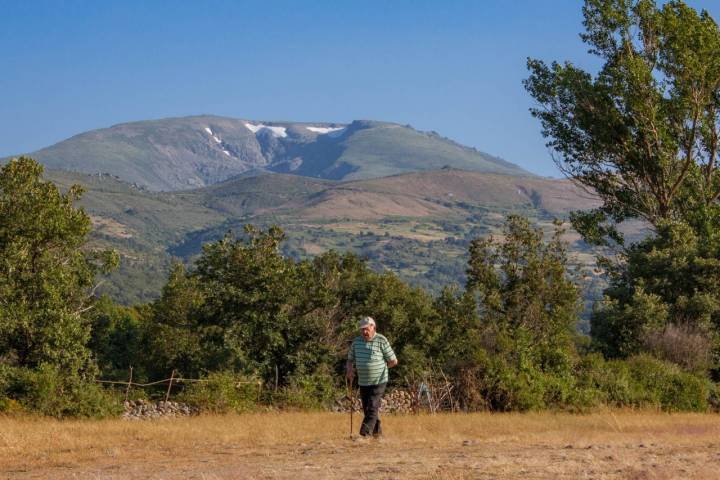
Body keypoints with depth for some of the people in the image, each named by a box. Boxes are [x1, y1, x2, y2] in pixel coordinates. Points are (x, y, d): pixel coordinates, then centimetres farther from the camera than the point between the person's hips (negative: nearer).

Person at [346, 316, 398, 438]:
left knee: (372, 407, -14)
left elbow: (393, 361, -3)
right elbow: (350, 359, 16)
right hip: (363, 382, 6)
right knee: (366, 408, 9)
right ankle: (377, 432, 21)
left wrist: (380, 368, 6)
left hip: (379, 381, -6)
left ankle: (366, 431, -19)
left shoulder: (381, 341, -8)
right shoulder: (356, 341, 6)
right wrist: (349, 369, -5)